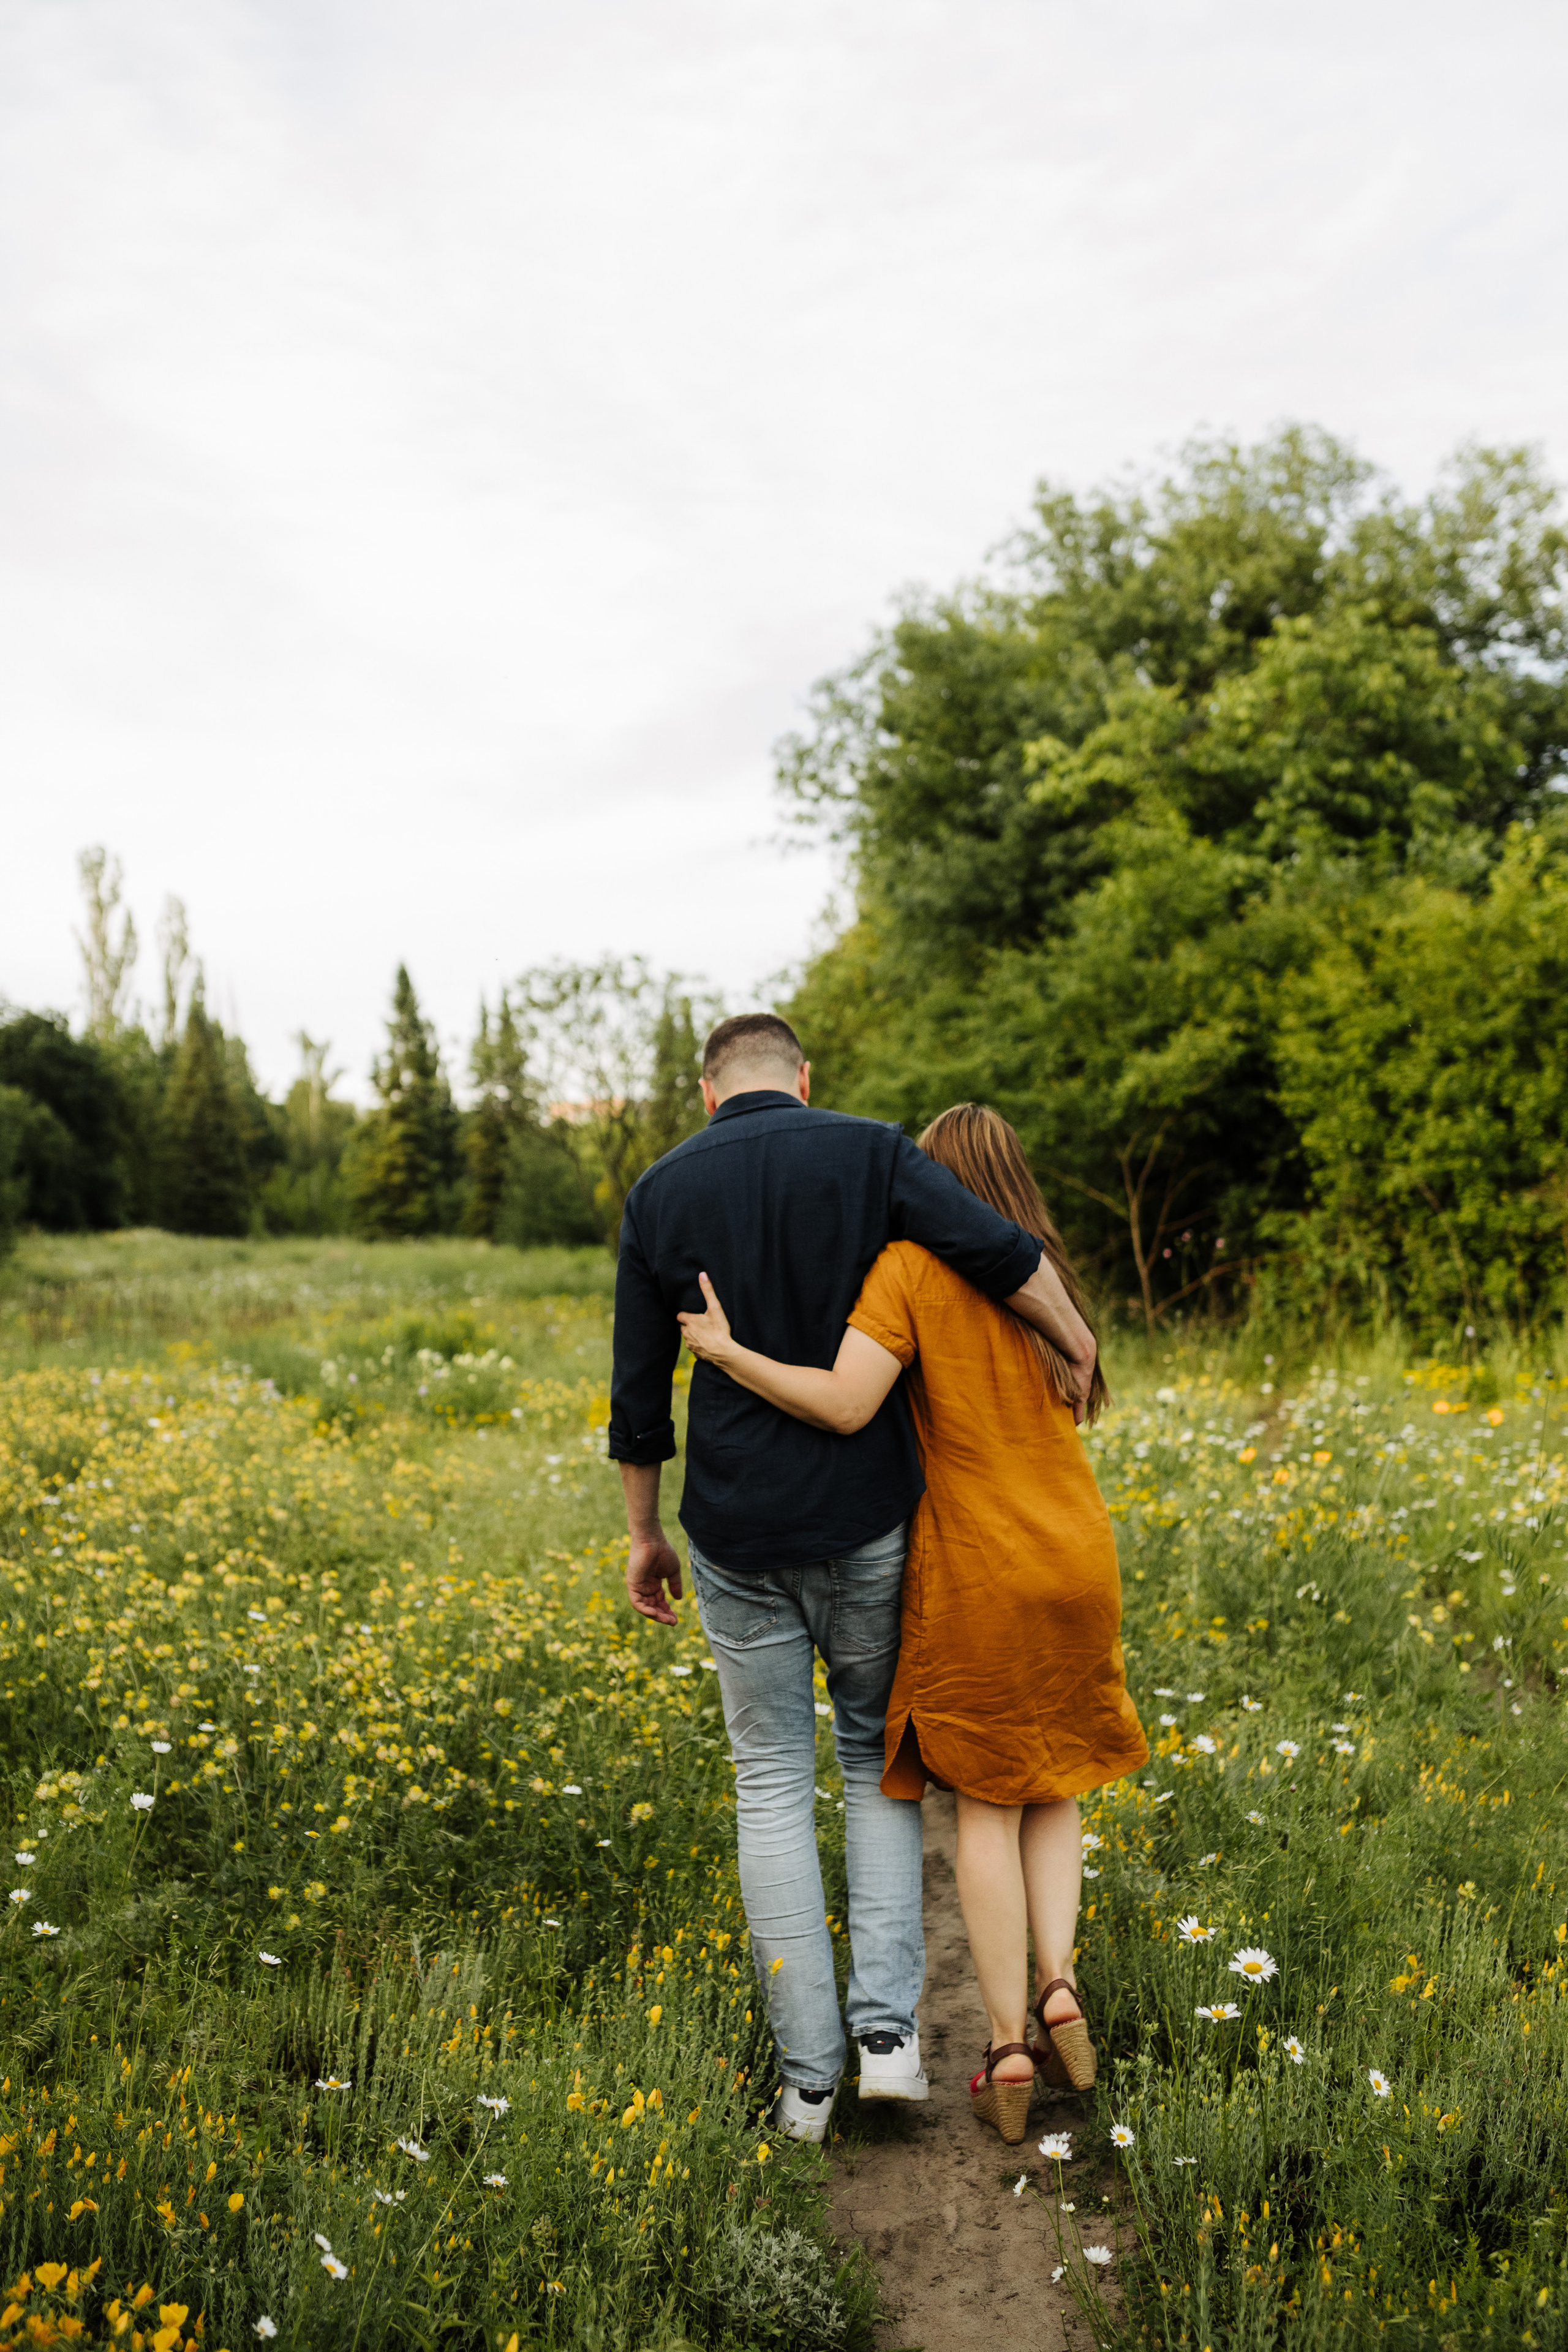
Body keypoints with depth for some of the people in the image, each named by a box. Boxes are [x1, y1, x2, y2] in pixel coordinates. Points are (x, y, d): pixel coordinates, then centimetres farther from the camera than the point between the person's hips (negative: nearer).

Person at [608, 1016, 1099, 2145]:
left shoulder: (661, 1192, 2)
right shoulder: (870, 1154, -4)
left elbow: (639, 1388, 4)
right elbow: (1003, 1254, -16)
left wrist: (644, 1533, 14)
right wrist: (1080, 1350, 3)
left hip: (738, 1532, 1)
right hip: (864, 1520, -1)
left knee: (773, 1781, 12)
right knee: (878, 1756, 19)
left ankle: (808, 2074, 16)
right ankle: (887, 2022, 8)